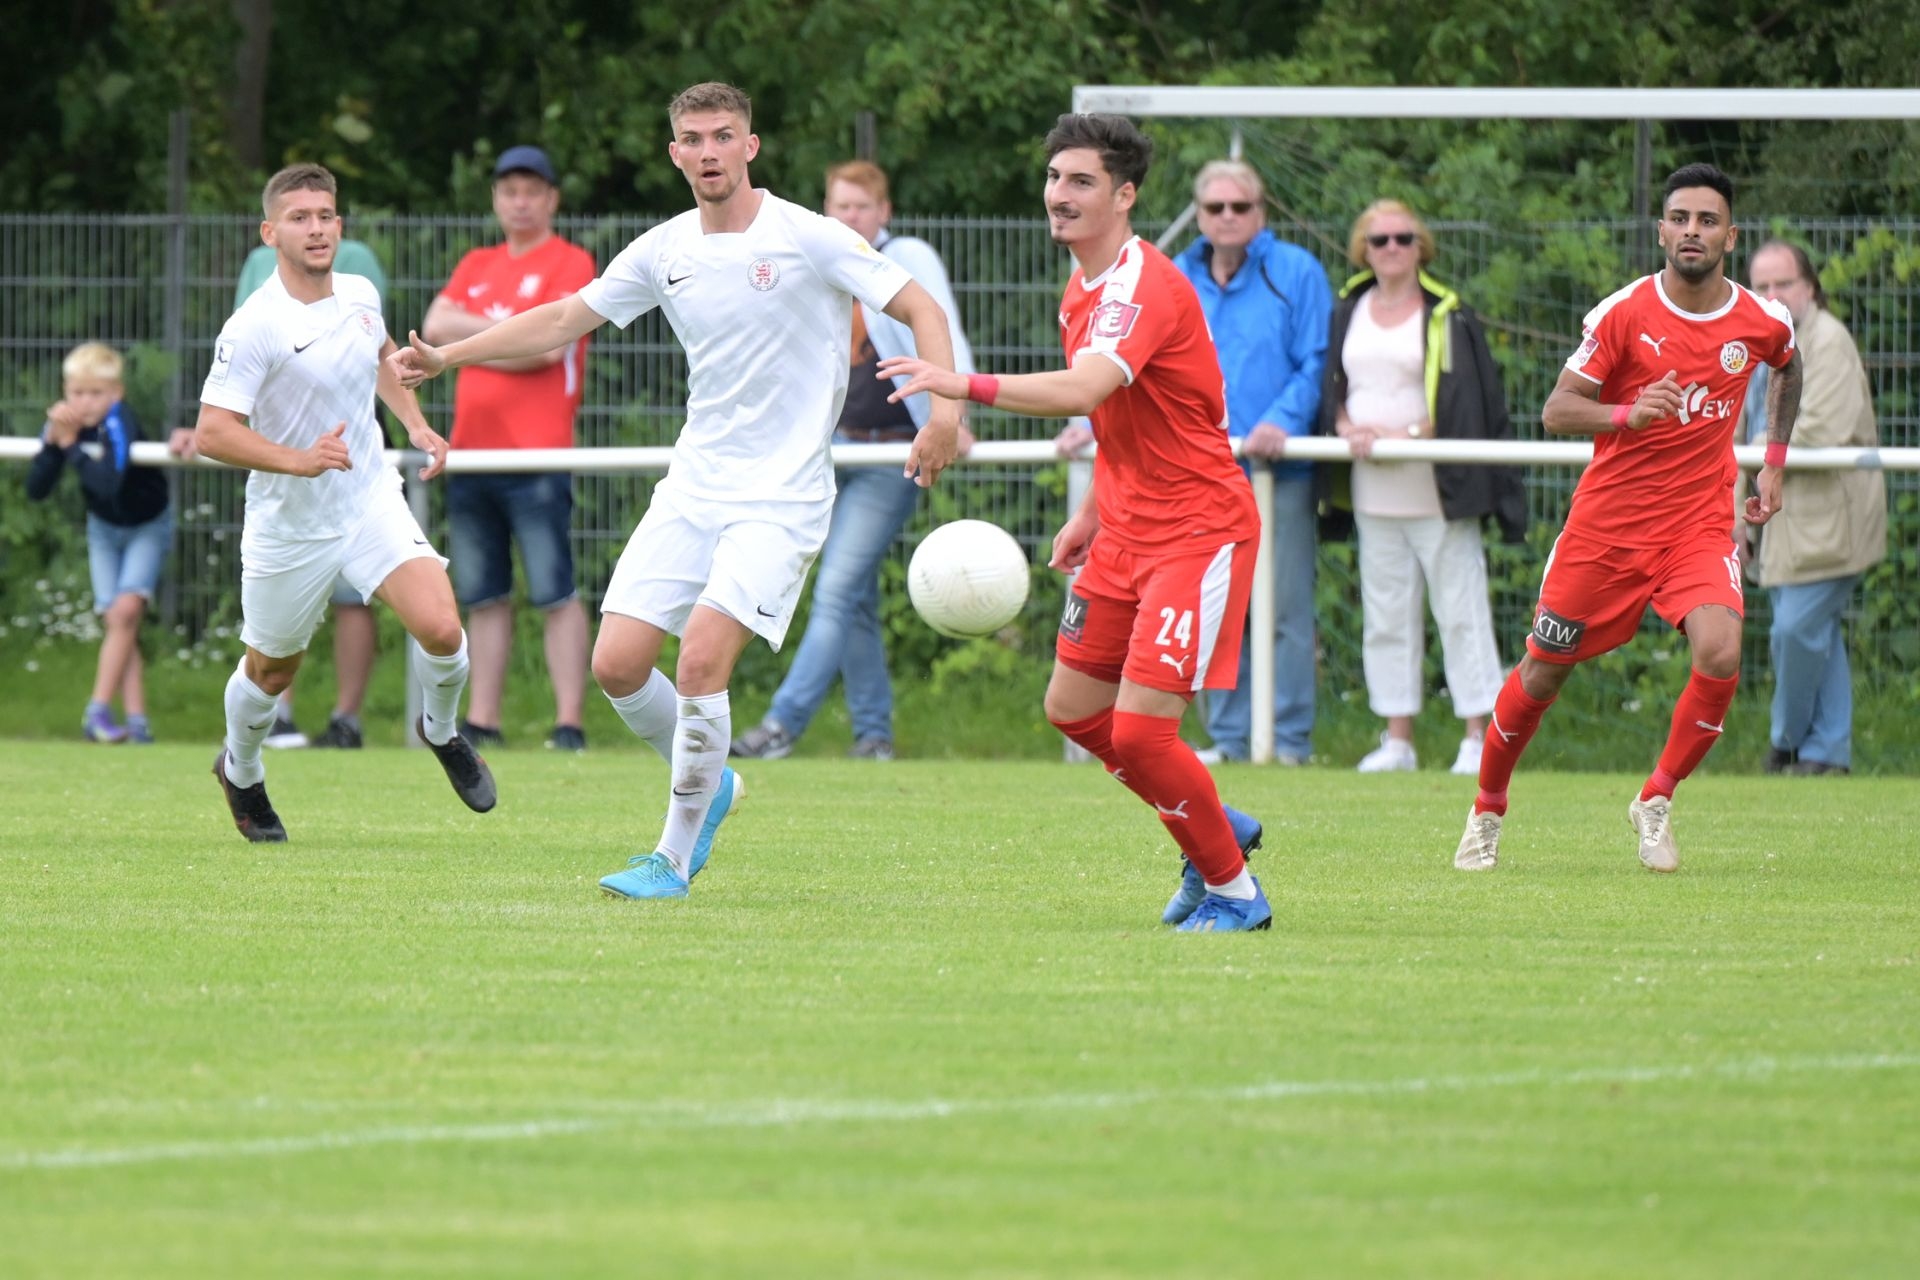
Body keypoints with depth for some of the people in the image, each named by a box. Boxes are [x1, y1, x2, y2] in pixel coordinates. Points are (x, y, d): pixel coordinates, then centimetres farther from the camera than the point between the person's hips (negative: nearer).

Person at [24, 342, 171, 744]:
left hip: (147, 526, -5)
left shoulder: (119, 423, -31)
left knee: (125, 611, -19)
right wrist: (52, 442, -33)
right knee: (115, 622, -1)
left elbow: (108, 484, -44)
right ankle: (136, 720, -1)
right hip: (104, 529, 5)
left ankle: (98, 710, -17)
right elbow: (36, 489, -20)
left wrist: (70, 444, -40)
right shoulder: (65, 422, -16)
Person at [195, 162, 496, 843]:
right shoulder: (254, 327, -22)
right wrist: (299, 460, -35)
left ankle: (440, 731, 15)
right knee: (270, 673, 14)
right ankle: (240, 772, 46)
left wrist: (416, 425, 11)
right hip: (288, 525, -3)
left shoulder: (360, 294, -2)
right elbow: (211, 432, -25)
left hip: (371, 500, 3)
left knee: (441, 630, -17)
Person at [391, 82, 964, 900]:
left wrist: (944, 408, -23)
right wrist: (445, 357, 11)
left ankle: (675, 857, -5)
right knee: (617, 664, -3)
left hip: (781, 497, -6)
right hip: (692, 489, 6)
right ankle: (709, 781, 25)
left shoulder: (807, 239, -9)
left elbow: (920, 310, -7)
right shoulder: (664, 252, 6)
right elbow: (565, 319, 16)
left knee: (701, 658, -19)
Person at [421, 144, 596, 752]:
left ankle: (569, 723, -10)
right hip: (471, 451, 6)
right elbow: (435, 327, 6)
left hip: (538, 456, -6)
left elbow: (550, 345, -12)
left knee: (555, 594, -9)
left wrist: (471, 342, 0)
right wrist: (509, 327, -5)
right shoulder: (476, 267, 20)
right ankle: (482, 721, 11)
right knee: (482, 597, 8)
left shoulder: (571, 264, 1)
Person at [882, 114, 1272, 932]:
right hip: (1128, 531, 10)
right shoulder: (1082, 290, 10)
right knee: (1073, 708, 12)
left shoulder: (1144, 287, -22)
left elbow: (1085, 389, -40)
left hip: (1199, 530, -10)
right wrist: (1093, 512, 18)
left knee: (1139, 730, -15)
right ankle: (1217, 832, 30)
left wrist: (967, 386, -48)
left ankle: (1233, 891, 4)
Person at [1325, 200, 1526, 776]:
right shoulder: (1348, 313, 12)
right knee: (1385, 615, 7)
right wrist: (1349, 429, -5)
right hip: (1373, 492, 5)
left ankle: (1479, 736, -1)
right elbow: (1333, 387, 15)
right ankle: (1397, 739, 11)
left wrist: (1404, 435, -17)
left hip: (1436, 490, -5)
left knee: (1460, 611, -4)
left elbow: (1462, 405, -8)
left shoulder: (1448, 317, -3)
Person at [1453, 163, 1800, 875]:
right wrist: (1628, 415, -29)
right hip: (1608, 520, -1)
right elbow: (1555, 413, -11)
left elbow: (1788, 369, 25)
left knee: (1721, 654, -23)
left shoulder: (1763, 323, -1)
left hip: (1700, 522, 1)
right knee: (1543, 671, 5)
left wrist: (1774, 461, 19)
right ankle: (1487, 810, 30)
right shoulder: (1624, 312, -10)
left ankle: (1656, 803, -2)